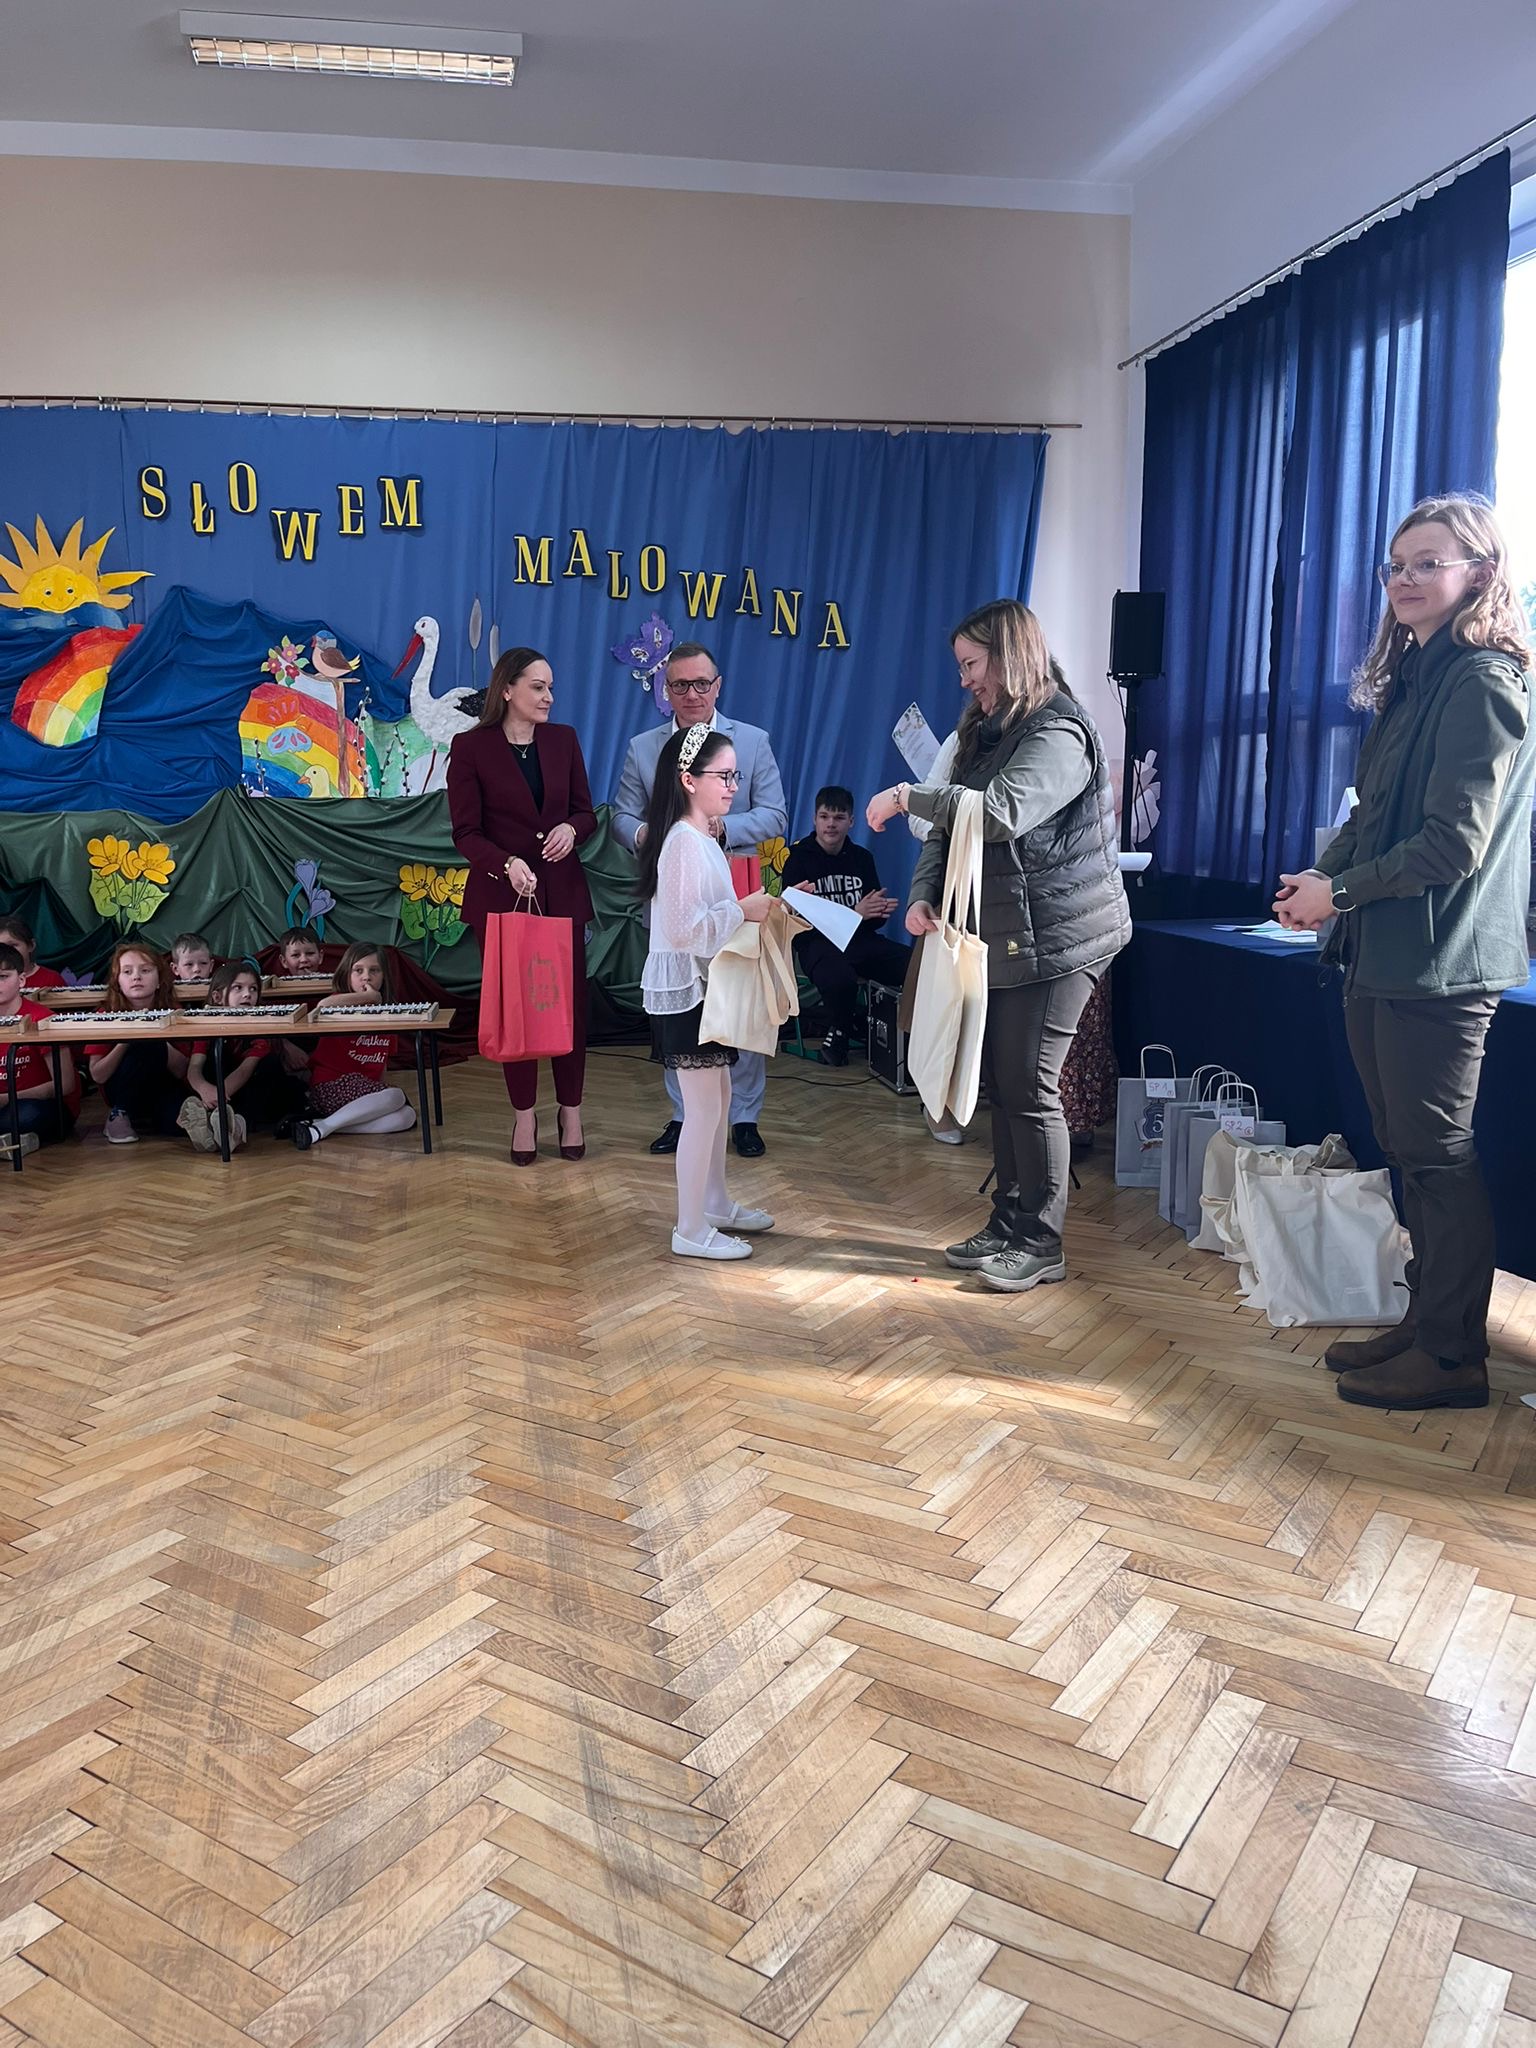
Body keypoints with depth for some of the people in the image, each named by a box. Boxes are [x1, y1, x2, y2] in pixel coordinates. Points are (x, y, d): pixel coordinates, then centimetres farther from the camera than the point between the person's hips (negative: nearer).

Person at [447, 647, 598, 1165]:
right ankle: (524, 1114, 17)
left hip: (562, 891, 3)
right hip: (501, 893, -2)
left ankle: (570, 1109, 18)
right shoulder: (471, 748, -4)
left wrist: (570, 828, -13)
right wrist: (508, 863, -24)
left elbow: (586, 811, 10)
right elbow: (466, 831, -7)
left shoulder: (563, 739, 6)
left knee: (570, 1000, 3)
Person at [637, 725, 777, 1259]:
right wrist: (742, 911, -20)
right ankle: (691, 1231, 7)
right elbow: (683, 929, -26)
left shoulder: (704, 838, 12)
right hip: (685, 989, -10)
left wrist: (755, 906, 8)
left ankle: (715, 1203, 33)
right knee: (703, 1106, -3)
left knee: (719, 1096, 18)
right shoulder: (684, 841, -20)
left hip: (705, 986, 10)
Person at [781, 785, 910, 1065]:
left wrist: (882, 911, -7)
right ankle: (837, 1037, -6)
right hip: (818, 942, -4)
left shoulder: (862, 857, 14)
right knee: (841, 979, -39)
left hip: (861, 939, 4)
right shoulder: (798, 859, 0)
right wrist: (855, 913, -18)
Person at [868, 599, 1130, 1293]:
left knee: (1029, 1086, -6)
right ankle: (1008, 1225, 21)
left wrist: (909, 796, -25)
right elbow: (951, 822, 13)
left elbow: (1002, 811, -31)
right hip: (1002, 937, 9)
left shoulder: (1057, 735, -14)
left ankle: (1041, 1244, 6)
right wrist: (923, 893, -4)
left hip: (1055, 937, -9)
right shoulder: (988, 730, 16)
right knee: (1001, 1081, 11)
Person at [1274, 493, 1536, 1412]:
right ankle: (1425, 1325, 27)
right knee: (1411, 1151, 15)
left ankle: (1453, 1357, 9)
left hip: (1438, 958, -9)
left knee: (1438, 1155, -2)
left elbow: (1454, 842, -17)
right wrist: (1321, 873, 4)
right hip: (1384, 955, 9)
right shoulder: (1415, 677, 17)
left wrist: (1341, 893, -9)